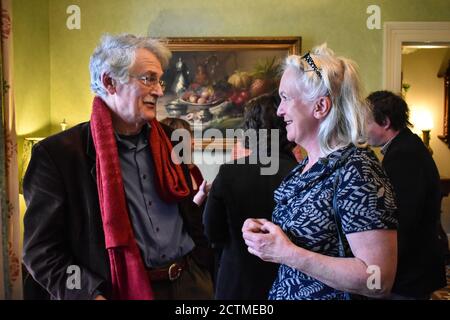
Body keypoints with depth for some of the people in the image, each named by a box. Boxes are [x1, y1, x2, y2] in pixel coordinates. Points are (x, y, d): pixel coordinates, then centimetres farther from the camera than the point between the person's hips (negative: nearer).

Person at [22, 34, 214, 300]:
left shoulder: (168, 139, 5)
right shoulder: (58, 153, -12)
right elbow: (41, 250, -10)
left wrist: (203, 272, 7)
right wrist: (93, 295, -20)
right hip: (122, 290, -5)